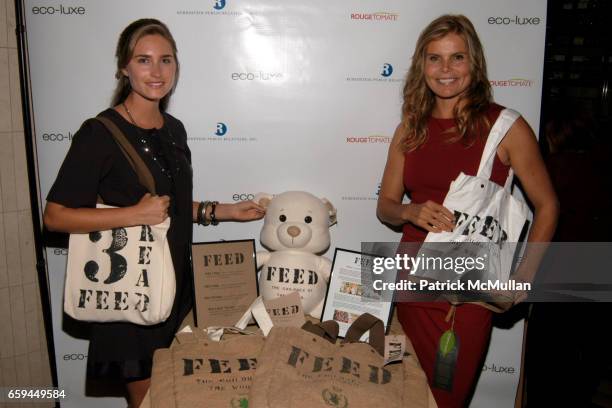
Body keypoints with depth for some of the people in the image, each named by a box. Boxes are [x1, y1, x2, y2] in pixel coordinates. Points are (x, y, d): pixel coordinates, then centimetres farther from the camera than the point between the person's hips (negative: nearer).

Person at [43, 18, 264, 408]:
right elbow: (55, 216, -16)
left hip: (178, 283, 6)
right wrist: (135, 214, -25)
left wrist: (225, 211, 5)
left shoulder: (174, 129, 6)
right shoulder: (100, 133, -15)